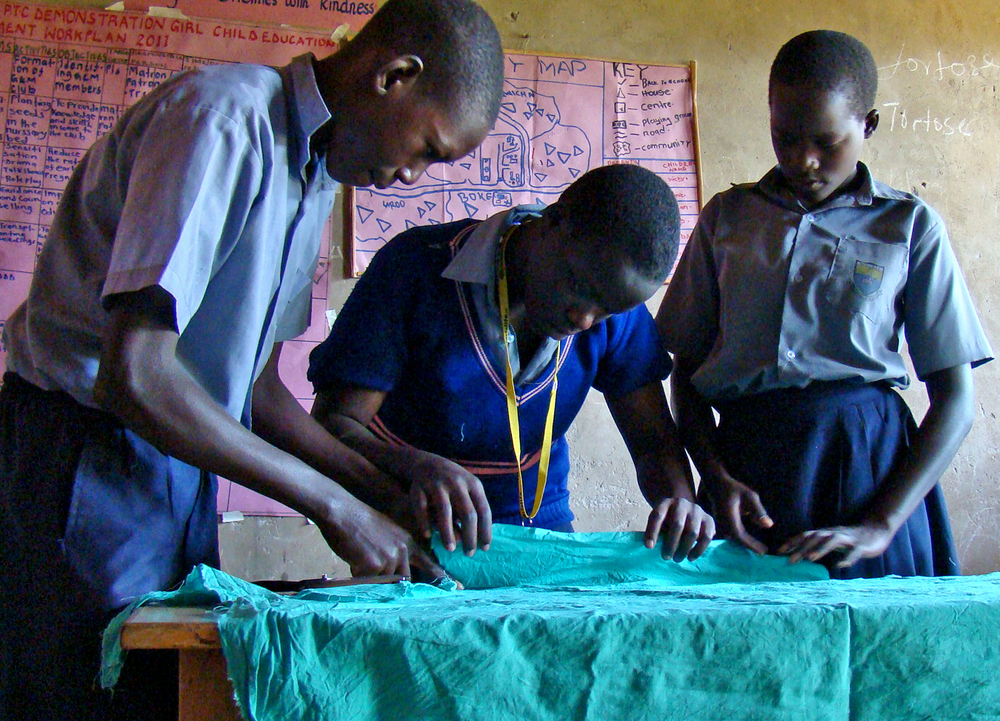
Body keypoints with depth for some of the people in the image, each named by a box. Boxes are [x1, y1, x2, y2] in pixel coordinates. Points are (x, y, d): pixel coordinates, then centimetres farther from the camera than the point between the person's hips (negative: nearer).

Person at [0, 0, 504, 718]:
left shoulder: (317, 173, 11)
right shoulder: (225, 119, -19)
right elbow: (134, 374, -27)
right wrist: (331, 504, -21)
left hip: (180, 461, 9)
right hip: (86, 457, -9)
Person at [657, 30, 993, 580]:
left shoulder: (909, 225, 6)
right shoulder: (726, 217, 12)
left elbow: (955, 400, 2)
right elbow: (685, 369, 13)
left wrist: (880, 526, -10)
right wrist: (716, 478, -5)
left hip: (867, 459, -1)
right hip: (745, 459, 1)